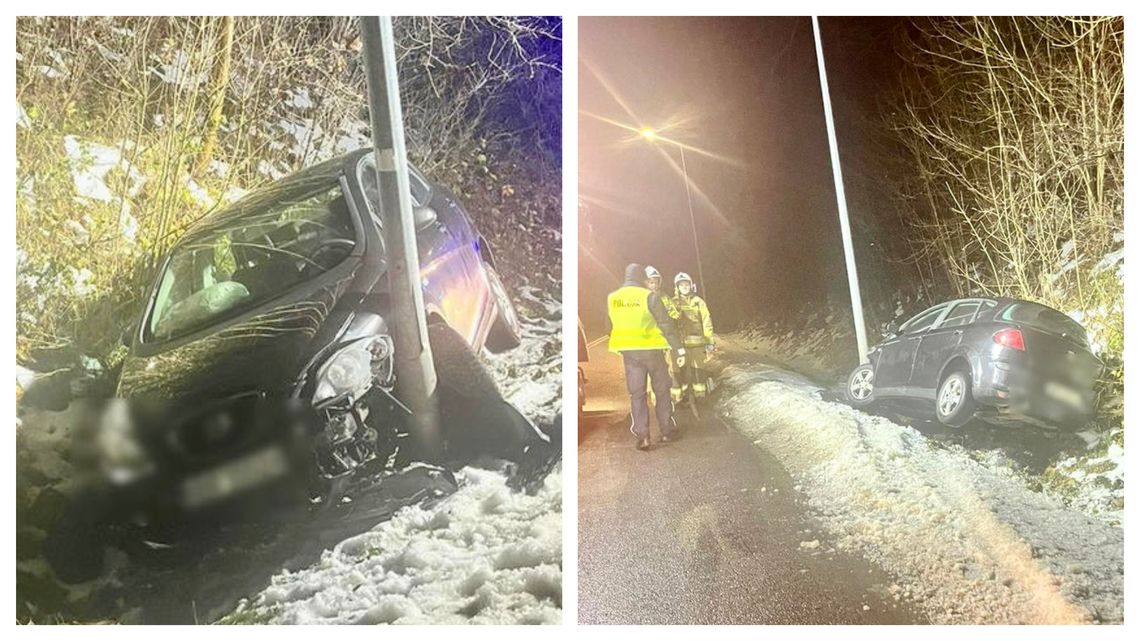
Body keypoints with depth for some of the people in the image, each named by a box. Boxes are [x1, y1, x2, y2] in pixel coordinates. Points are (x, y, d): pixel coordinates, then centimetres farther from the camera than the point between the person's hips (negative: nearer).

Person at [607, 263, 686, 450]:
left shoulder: (612, 298, 4)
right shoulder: (649, 296, -10)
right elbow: (666, 324, -10)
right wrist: (679, 350, -7)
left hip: (628, 352, 3)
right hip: (651, 349, -3)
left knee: (637, 394, 8)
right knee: (662, 390, 12)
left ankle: (642, 436, 2)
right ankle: (667, 431, 17)